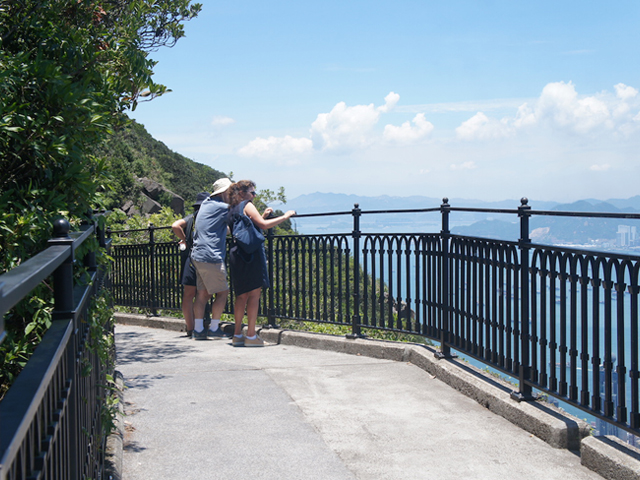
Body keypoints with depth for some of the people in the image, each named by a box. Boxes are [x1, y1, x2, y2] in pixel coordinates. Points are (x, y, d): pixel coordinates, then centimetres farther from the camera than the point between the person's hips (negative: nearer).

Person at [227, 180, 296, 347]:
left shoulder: (232, 211, 20)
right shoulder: (247, 205, -4)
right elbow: (263, 225, -15)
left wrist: (262, 216, 23)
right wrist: (284, 216, -8)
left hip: (236, 255, 8)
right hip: (252, 252, -8)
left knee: (241, 295, 11)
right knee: (254, 294, -6)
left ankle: (237, 335, 12)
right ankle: (251, 336, -7)